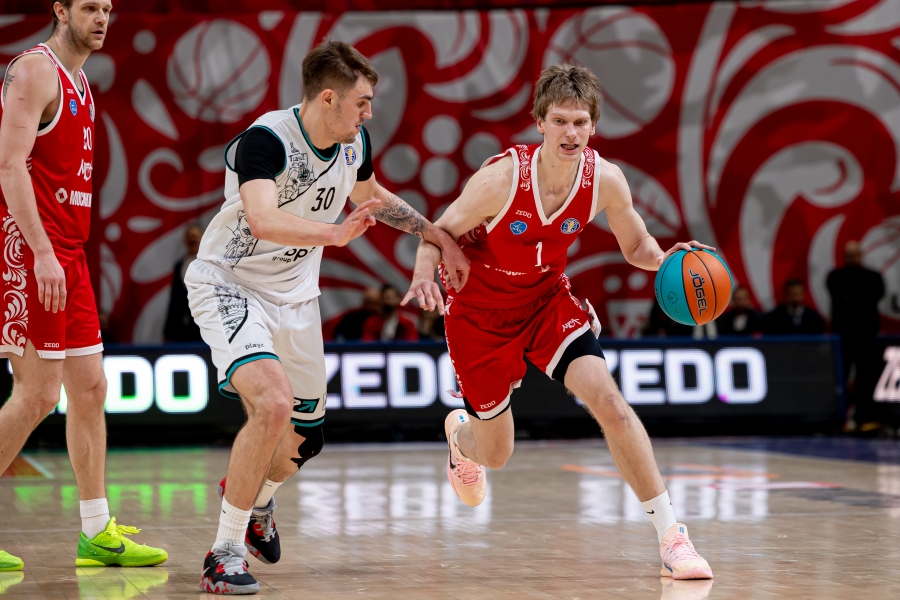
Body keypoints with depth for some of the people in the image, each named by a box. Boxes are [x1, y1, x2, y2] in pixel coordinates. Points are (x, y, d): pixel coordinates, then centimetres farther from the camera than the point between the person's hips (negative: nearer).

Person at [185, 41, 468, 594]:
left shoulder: (354, 143, -2)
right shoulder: (266, 140, -26)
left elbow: (372, 196, 21)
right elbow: (263, 220, -43)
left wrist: (442, 239, 20)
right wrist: (337, 232, -54)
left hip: (294, 298, 7)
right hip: (229, 285, -7)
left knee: (301, 440, 13)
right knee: (274, 404, -30)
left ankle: (256, 499, 50)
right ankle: (225, 553, -17)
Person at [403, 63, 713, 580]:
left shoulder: (604, 179, -18)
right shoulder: (502, 177, -28)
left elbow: (636, 245, -1)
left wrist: (665, 259, -24)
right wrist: (425, 271, -40)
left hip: (548, 299, 2)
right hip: (481, 310, -2)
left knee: (609, 401, -22)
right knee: (495, 456, 10)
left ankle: (671, 534, -15)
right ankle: (460, 431, 51)